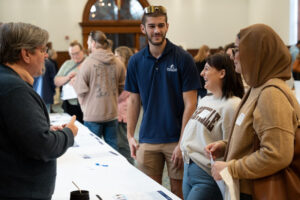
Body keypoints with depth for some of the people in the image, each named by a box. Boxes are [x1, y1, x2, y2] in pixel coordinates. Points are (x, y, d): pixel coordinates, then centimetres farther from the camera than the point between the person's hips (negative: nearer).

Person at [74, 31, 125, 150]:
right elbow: (122, 87, 8)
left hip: (93, 114, -4)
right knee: (112, 146, 11)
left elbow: (80, 90, -9)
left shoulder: (88, 63, -13)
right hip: (112, 113, 4)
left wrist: (84, 107, 8)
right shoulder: (118, 63, -1)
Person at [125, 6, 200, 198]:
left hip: (176, 139, -3)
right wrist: (130, 135, 3)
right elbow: (134, 101, 11)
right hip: (148, 140, 3)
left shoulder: (183, 59, -7)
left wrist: (182, 143, -13)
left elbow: (190, 104, -9)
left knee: (179, 190, 9)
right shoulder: (136, 61, 4)